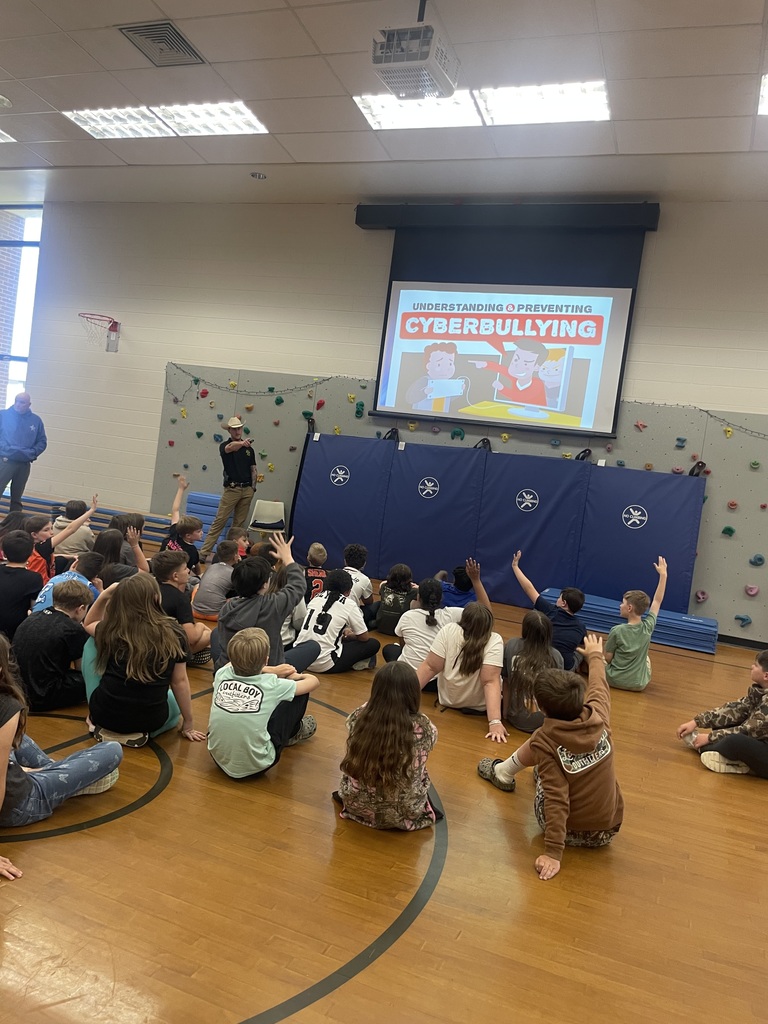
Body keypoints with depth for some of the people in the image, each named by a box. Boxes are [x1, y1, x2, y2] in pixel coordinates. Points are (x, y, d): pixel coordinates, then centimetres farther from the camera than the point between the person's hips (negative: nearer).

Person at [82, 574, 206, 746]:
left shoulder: (111, 630, -5)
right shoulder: (174, 633, -8)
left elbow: (89, 624, 21)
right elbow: (180, 681, 0)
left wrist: (104, 597, 3)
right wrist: (188, 725, 11)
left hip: (105, 715, 0)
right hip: (150, 722, 0)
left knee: (92, 643, 18)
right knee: (177, 700, 37)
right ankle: (142, 732, 7)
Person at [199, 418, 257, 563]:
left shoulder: (249, 448, 12)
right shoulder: (224, 445, -1)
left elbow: (253, 469, 15)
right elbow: (230, 448, -27)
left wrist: (253, 486, 1)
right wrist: (241, 443, -48)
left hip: (247, 490, 4)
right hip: (231, 489, -4)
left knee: (239, 524, 8)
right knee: (219, 522, -6)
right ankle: (204, 553, -5)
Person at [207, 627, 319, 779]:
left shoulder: (222, 675, -7)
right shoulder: (271, 685, -15)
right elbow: (314, 681, 2)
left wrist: (272, 671, 19)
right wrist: (295, 675, 22)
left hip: (219, 759, 4)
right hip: (255, 767, -4)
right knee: (300, 692, 4)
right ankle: (292, 734, 34)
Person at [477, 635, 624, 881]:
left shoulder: (545, 741, -23)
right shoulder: (599, 717, -12)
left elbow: (557, 799, -27)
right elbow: (599, 685, 9)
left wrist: (553, 852, -25)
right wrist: (595, 655, 28)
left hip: (570, 832, -4)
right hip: (608, 831, 4)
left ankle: (502, 773, 37)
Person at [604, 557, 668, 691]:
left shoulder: (617, 631, -20)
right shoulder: (648, 627, -10)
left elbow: (608, 658, -11)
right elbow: (657, 600, 2)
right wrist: (663, 574, 8)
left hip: (614, 681, -3)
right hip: (639, 685, 3)